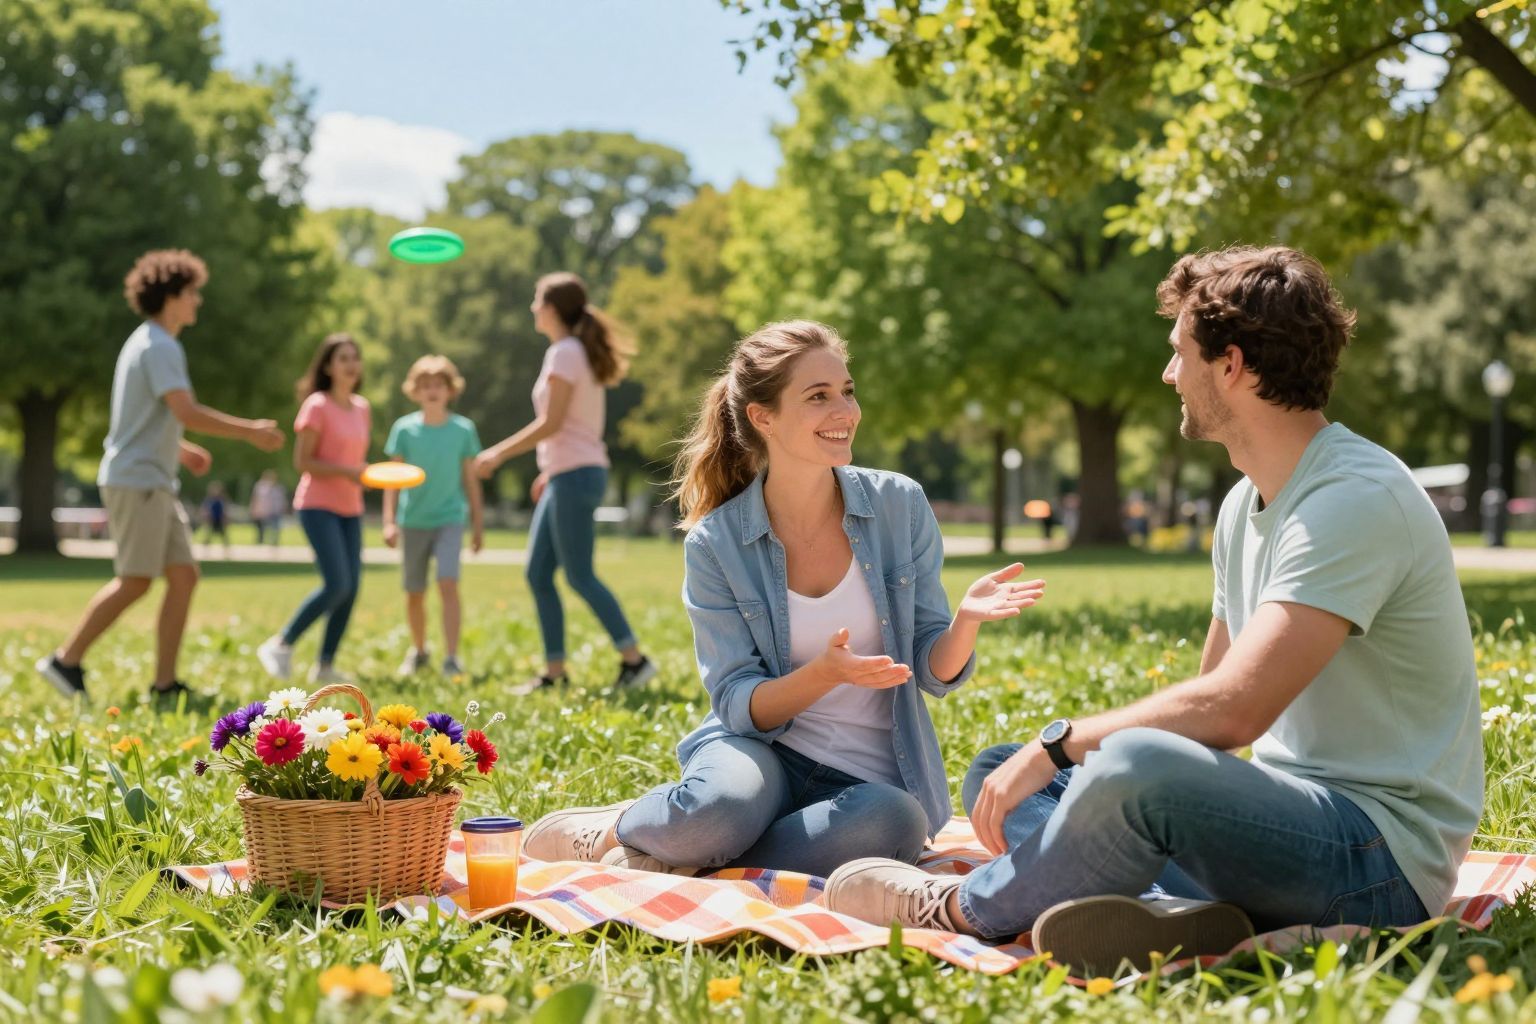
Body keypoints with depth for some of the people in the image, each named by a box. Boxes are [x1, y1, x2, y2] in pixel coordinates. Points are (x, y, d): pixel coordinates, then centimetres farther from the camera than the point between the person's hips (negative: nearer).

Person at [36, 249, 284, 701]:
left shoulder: (148, 343, 19)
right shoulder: (160, 346, -13)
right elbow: (187, 412, -24)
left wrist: (183, 450, 21)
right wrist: (251, 431, -19)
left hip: (153, 482, 10)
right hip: (136, 480, -10)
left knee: (184, 575, 4)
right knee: (135, 581, -8)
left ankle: (164, 683, 4)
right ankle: (66, 660, 1)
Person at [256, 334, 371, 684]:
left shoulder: (362, 408, 11)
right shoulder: (318, 406, -9)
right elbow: (302, 461, -13)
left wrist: (365, 474, 2)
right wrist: (346, 472, -21)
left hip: (350, 510, 7)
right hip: (318, 506, -7)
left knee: (351, 589, 1)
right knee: (337, 585, -17)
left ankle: (325, 666, 10)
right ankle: (281, 646, -2)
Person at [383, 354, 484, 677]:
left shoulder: (463, 429, -3)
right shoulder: (405, 429, -3)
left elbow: (471, 480, 4)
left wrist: (478, 524, 7)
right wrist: (390, 522, -4)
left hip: (449, 520, -1)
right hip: (413, 521, 1)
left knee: (448, 584, -18)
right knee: (414, 593, 10)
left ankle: (451, 658, -18)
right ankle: (418, 651, 32)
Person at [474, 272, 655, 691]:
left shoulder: (564, 352, -11)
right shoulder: (580, 351, 16)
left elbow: (551, 423, -17)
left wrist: (499, 453, -12)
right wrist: (551, 470, 23)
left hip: (575, 475, -10)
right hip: (570, 473, 10)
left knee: (579, 576, -7)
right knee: (538, 574, 8)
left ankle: (634, 659, -5)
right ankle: (554, 670, 9)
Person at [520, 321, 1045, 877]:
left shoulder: (900, 506, -2)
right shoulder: (716, 544, -6)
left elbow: (935, 671, 1)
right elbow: (739, 704, -8)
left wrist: (966, 620, -21)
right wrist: (825, 674, -27)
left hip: (868, 779, 2)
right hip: (762, 752, -2)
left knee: (897, 819, -36)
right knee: (724, 804, -39)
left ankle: (683, 861, -14)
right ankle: (611, 830, -4)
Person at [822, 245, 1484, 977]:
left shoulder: (1357, 500, -19)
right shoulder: (1246, 506, 13)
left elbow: (1233, 710, -28)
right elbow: (1212, 695, 18)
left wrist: (1057, 745, -18)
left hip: (1387, 859, -10)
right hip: (1288, 812, 10)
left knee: (1138, 765, -37)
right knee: (999, 775, 9)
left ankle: (961, 909, -9)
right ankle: (1176, 914, -19)